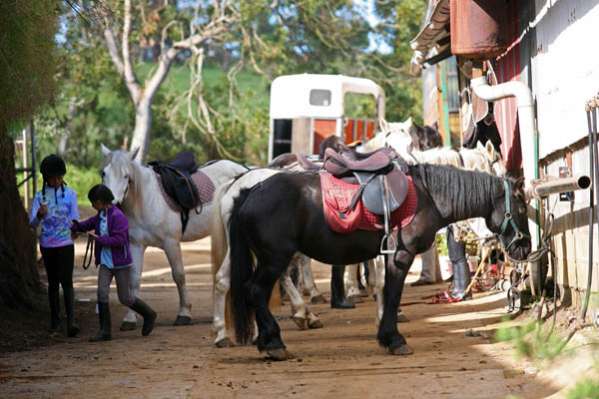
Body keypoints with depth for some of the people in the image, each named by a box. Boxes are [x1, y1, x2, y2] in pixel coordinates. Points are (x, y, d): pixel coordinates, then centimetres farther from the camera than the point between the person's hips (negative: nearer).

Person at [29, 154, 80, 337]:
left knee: (66, 282, -11)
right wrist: (39, 215, -25)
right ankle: (54, 321, 18)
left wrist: (76, 229, -15)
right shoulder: (40, 196, 1)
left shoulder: (70, 194, 0)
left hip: (65, 245, -2)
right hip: (47, 245, 2)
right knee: (53, 283, 11)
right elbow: (32, 223, -6)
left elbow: (75, 220, 4)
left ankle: (71, 322, -20)